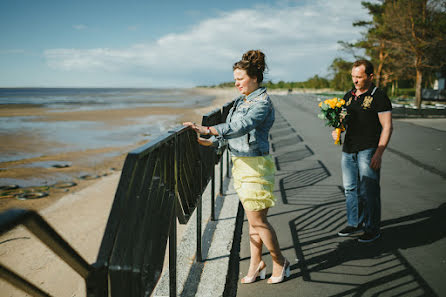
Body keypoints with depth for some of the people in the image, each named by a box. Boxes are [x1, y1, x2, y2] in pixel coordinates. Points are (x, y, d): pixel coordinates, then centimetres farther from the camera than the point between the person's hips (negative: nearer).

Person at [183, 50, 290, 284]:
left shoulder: (262, 103, -15)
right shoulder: (241, 101, 13)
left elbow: (239, 127, -30)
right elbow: (231, 132, 16)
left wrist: (205, 129, -34)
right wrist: (209, 142, 2)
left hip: (255, 166, -8)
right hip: (241, 164, 8)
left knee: (257, 220, -1)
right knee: (253, 219, 14)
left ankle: (280, 263, 19)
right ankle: (256, 265, 25)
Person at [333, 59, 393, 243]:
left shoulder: (379, 97, -6)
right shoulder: (349, 96, 13)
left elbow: (387, 127, -9)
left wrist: (379, 153, -16)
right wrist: (337, 130, 0)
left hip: (368, 150, -7)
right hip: (348, 149, 7)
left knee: (368, 191, -3)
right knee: (350, 188, 11)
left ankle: (372, 229, 11)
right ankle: (355, 225, 25)